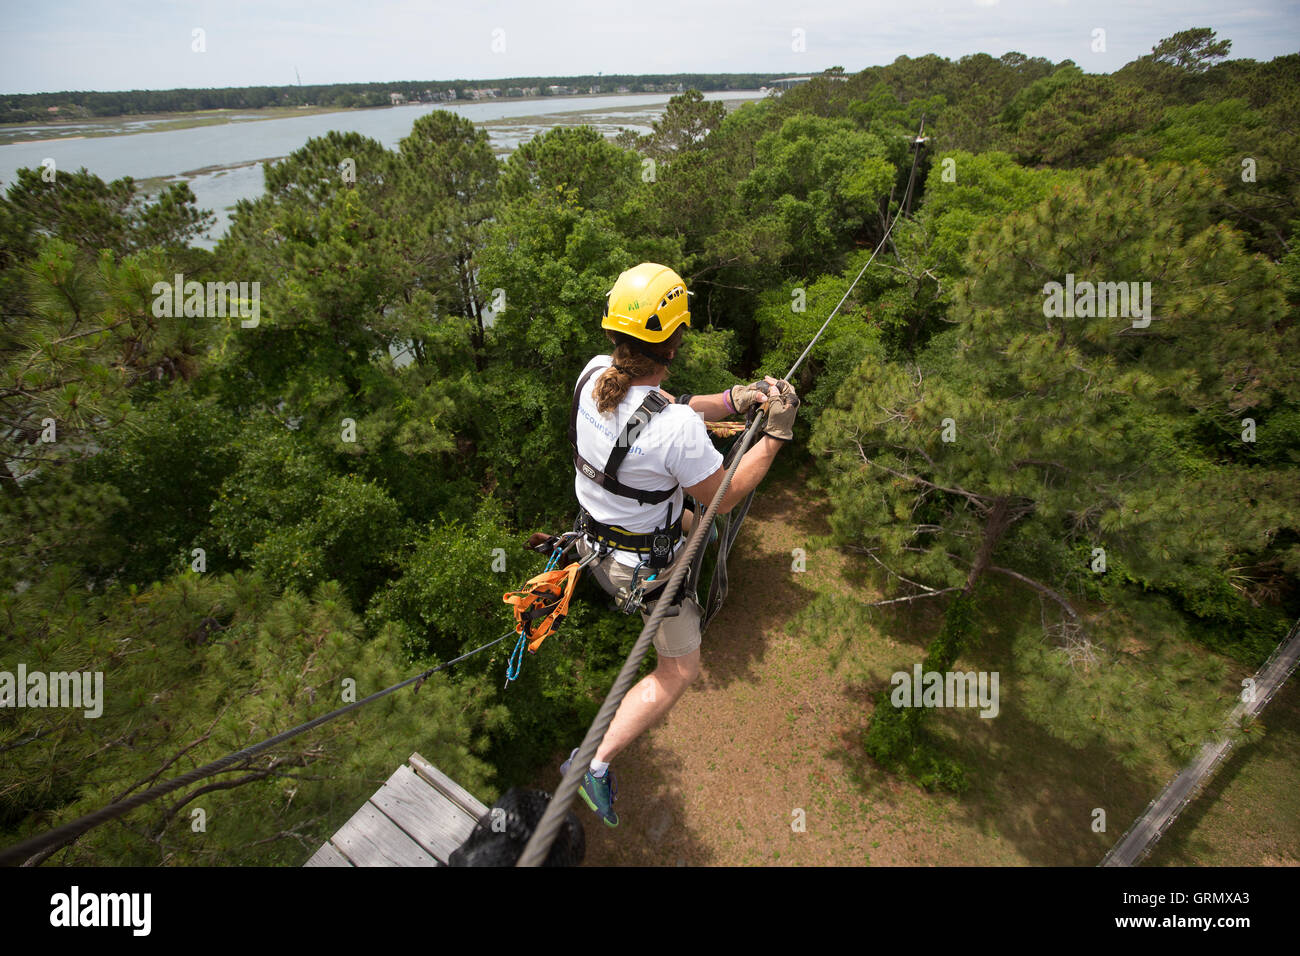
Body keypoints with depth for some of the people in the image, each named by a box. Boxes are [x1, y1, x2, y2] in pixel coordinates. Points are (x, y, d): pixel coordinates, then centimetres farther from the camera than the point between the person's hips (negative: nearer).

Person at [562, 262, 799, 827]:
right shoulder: (677, 430, -36)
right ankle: (594, 763, 16)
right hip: (646, 563, -7)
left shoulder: (593, 374, -15)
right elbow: (723, 497, -19)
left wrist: (736, 399, -9)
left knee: (690, 523, 37)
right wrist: (776, 433, -13)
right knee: (679, 672, 14)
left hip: (595, 535, 7)